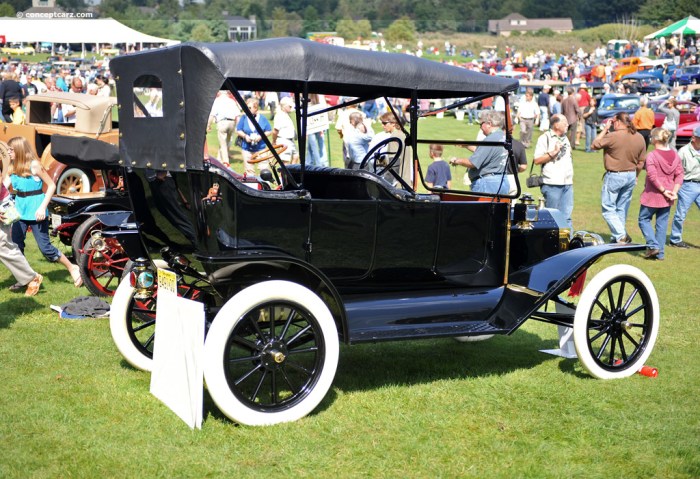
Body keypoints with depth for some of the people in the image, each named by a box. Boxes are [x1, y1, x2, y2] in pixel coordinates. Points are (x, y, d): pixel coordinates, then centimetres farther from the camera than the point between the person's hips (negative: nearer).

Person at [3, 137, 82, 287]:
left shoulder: (34, 165, -12)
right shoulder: (12, 168, 7)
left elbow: (51, 185, -11)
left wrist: (43, 207, -18)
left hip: (35, 211, -7)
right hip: (20, 210, 7)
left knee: (45, 247, -5)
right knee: (16, 246, 5)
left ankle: (72, 268, 12)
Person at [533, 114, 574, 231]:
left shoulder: (565, 138, 19)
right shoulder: (545, 138, -5)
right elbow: (536, 160, -13)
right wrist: (553, 152, -15)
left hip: (567, 183, 7)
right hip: (552, 184, -6)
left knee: (566, 216, 4)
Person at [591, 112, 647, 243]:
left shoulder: (613, 136, -18)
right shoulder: (639, 138, 3)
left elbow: (594, 145, -7)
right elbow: (641, 161, 9)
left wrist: (605, 129, -1)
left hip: (614, 176, -6)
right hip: (631, 176, 6)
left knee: (608, 209, 2)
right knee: (622, 209, 16)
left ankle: (621, 236, -11)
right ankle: (619, 237, 22)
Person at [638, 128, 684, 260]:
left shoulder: (652, 156, -16)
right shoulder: (675, 155, 3)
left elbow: (652, 177, -21)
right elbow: (679, 175, 1)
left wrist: (663, 190, -12)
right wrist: (674, 191, -3)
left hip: (653, 195, -6)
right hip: (667, 198, 6)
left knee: (644, 219, 11)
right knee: (662, 222, 12)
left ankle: (653, 245, -3)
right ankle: (659, 253, 16)